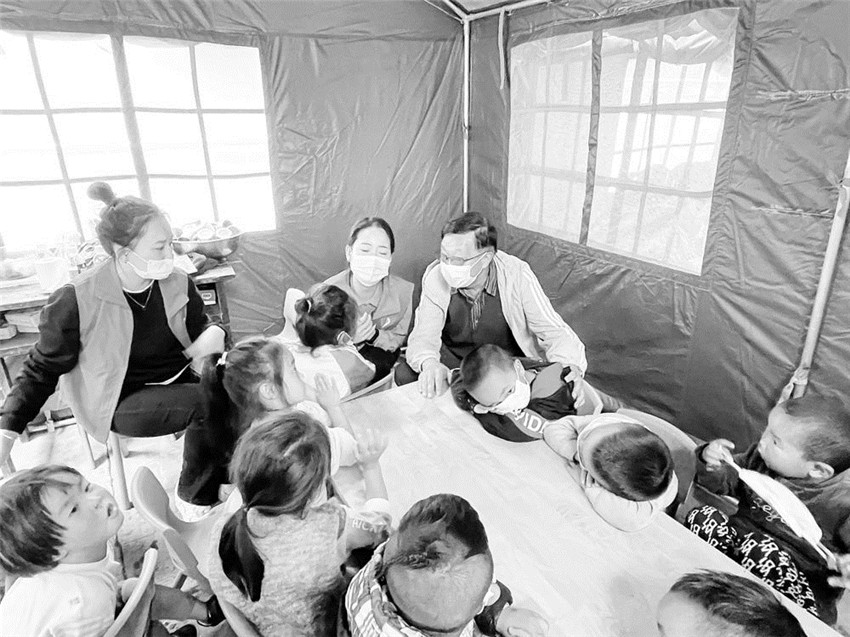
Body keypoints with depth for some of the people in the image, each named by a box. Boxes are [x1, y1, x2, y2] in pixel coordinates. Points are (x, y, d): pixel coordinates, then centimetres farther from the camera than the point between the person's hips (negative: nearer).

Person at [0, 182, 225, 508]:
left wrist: (213, 333, -13)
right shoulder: (75, 302, -18)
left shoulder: (177, 284, -6)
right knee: (206, 402, -28)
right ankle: (197, 498, -5)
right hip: (124, 403, -4)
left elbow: (199, 325, 11)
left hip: (177, 381, 5)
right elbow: (43, 369, -4)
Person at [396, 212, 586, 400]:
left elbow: (555, 330, -20)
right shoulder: (435, 277, -17)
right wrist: (429, 362, -44)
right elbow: (424, 335, -19)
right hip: (453, 358, 2)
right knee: (405, 374, -22)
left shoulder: (517, 275, -23)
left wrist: (570, 364, -43)